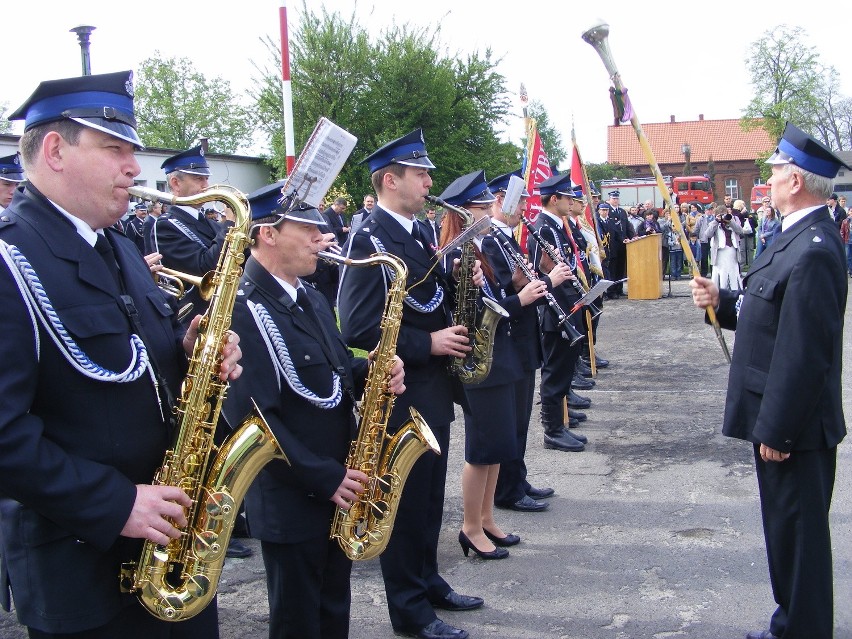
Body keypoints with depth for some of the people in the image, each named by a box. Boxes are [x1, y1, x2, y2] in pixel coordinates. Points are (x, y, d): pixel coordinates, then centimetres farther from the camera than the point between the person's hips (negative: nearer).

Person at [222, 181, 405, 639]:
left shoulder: (311, 299, 10)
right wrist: (324, 478, -22)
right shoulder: (243, 310, -20)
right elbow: (252, 416, -25)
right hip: (290, 501, -8)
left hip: (340, 491, 8)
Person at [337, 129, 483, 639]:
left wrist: (460, 283, 0)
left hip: (433, 389, 9)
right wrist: (428, 343, -23)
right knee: (406, 498, 4)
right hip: (400, 392, -9)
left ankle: (428, 581, 37)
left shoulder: (416, 232, 11)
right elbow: (357, 326, -25)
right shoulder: (370, 242, -18)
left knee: (431, 494, 20)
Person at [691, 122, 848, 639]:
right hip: (780, 416, 10)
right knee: (789, 528, 21)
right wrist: (722, 301, 2)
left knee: (797, 532, 4)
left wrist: (776, 429, -22)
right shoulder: (801, 236, 9)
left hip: (793, 424, -10)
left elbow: (803, 351, -26)